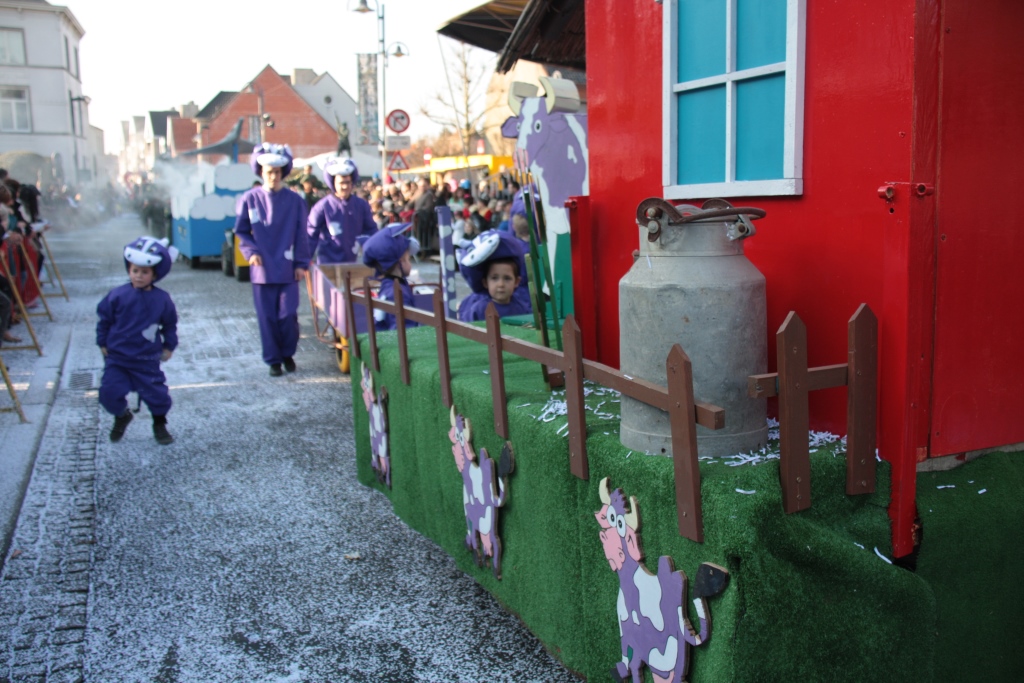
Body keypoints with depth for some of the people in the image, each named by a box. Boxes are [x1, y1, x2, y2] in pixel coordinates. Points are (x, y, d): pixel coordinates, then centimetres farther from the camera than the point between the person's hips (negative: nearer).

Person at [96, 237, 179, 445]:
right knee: (109, 392, -5)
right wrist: (103, 343, 7)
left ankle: (159, 424, 27)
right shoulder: (117, 295, -8)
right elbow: (104, 319, 4)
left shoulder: (162, 299, -6)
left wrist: (169, 346, 10)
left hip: (147, 360, 0)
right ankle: (121, 416, 27)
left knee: (157, 393, 1)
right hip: (117, 358, 0)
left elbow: (170, 324, 8)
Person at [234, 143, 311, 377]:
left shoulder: (294, 200, 1)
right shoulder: (250, 199, 1)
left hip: (287, 268, 0)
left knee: (288, 315, -1)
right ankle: (273, 359, 16)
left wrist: (301, 263, 0)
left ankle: (288, 354, 22)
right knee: (267, 316, 4)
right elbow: (241, 231, 8)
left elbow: (301, 235, 3)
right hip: (262, 268, 0)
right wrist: (251, 252, -6)